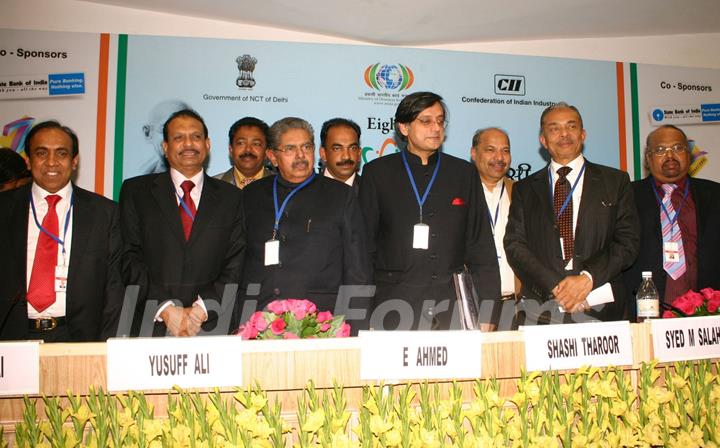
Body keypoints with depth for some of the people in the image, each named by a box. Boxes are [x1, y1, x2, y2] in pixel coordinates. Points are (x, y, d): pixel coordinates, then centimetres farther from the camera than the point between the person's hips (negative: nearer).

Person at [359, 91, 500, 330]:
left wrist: (487, 315, 2)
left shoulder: (464, 173, 9)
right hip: (393, 308, -1)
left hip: (451, 310, 2)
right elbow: (364, 245, 4)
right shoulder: (377, 172, 5)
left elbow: (481, 249, 9)